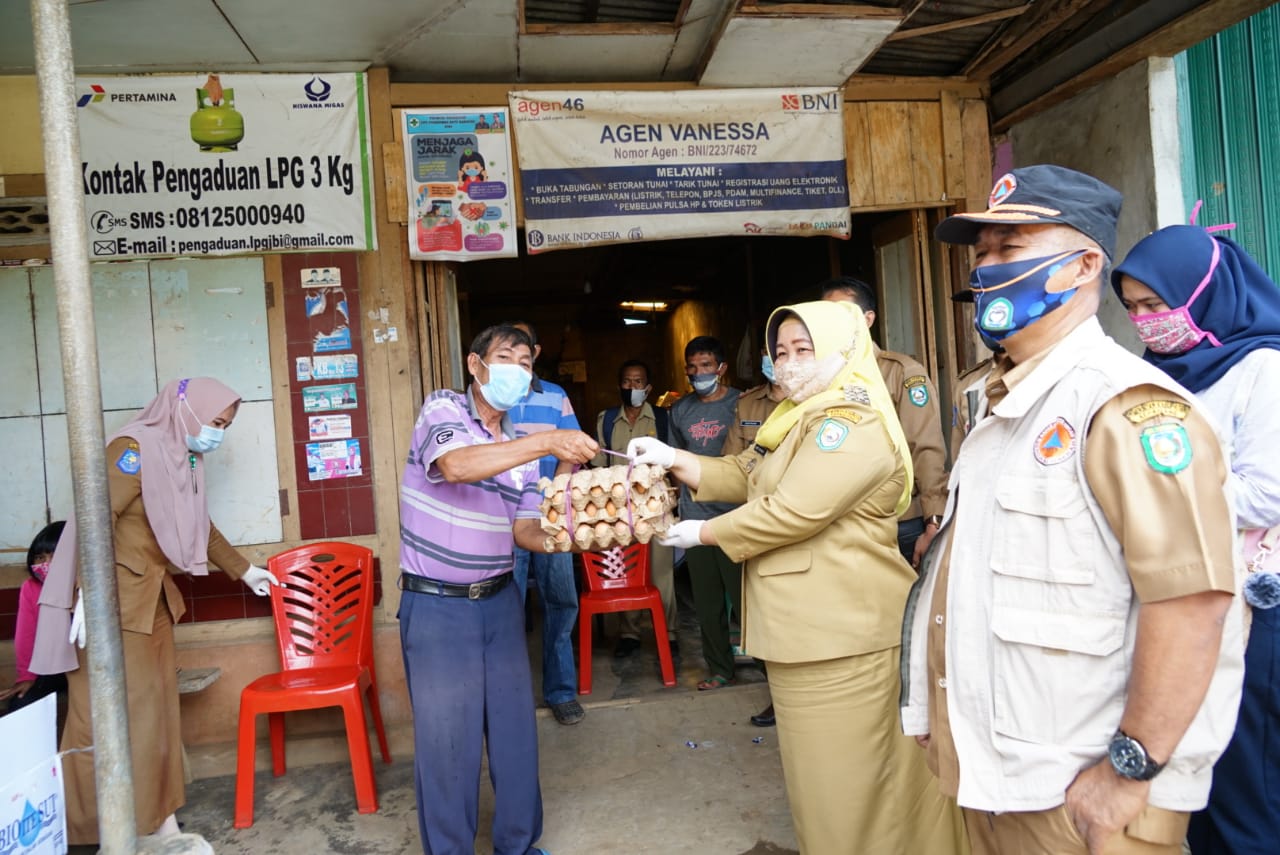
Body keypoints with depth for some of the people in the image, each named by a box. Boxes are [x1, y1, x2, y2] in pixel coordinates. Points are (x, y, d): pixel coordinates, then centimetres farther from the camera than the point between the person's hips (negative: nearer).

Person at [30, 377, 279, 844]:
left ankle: (156, 814, 22)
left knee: (157, 702, 11)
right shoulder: (136, 448, -15)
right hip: (113, 596, -8)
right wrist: (88, 597, -29)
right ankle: (97, 827, 10)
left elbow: (199, 526, 23)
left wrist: (245, 570, 31)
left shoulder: (185, 458, 11)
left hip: (153, 595, 9)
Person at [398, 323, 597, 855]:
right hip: (436, 606, -5)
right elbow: (456, 464, -30)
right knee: (447, 737, 4)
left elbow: (524, 529, 6)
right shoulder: (442, 409, -8)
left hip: (499, 600, 6)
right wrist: (547, 442, -36)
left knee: (515, 727, 12)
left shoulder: (522, 445, 8)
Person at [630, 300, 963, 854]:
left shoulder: (853, 423, -18)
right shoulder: (799, 419, 17)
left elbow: (792, 512, -24)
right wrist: (675, 461, -2)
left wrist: (704, 533, -12)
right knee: (820, 765, 21)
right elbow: (742, 475, 14)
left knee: (843, 773, 4)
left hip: (842, 635, -10)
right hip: (806, 629, 10)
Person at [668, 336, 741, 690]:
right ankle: (720, 670, 24)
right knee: (707, 601, 12)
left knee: (743, 595, -5)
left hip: (734, 514, -5)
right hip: (695, 517, 5)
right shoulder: (680, 410, 11)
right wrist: (683, 490, 11)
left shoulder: (739, 404, -2)